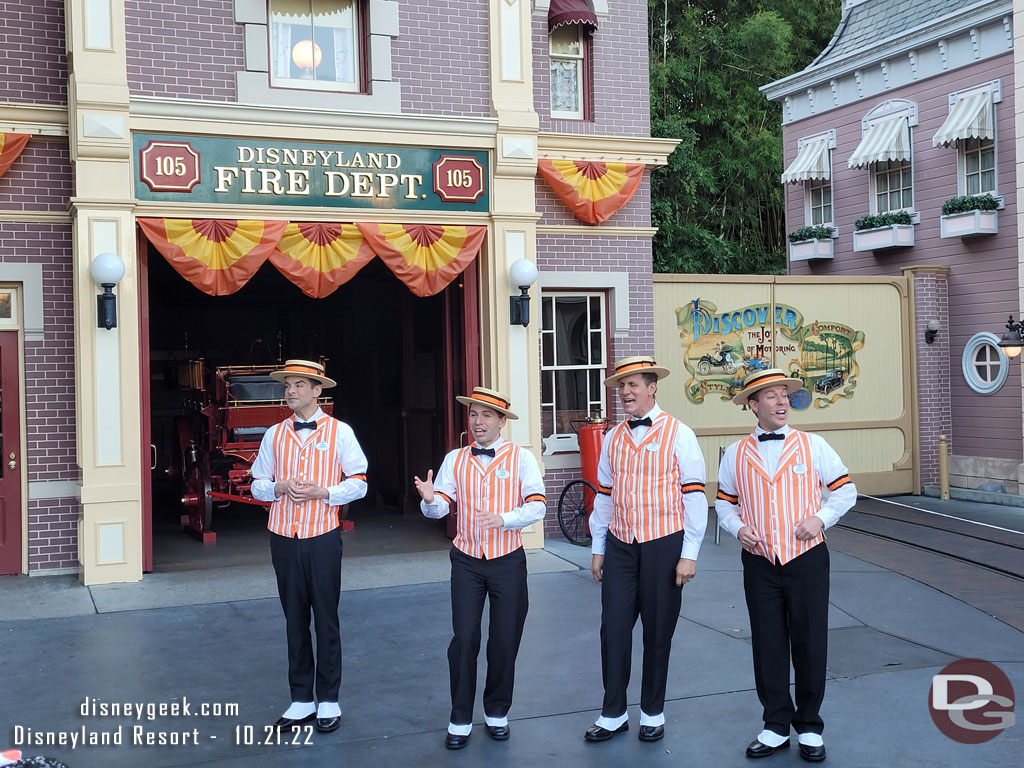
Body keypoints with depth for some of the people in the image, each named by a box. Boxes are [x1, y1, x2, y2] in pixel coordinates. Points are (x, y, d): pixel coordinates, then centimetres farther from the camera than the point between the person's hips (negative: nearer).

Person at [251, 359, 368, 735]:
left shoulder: (339, 432, -1)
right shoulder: (274, 435, 8)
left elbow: (358, 482, -2)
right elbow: (257, 484, 11)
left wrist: (322, 492, -17)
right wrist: (279, 487, -10)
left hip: (323, 538, -3)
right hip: (283, 538, 3)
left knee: (326, 619, 4)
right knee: (294, 619, 9)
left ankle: (329, 700, 16)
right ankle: (301, 700, 19)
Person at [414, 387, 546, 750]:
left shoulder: (521, 458, -4)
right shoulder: (455, 459, 4)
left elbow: (537, 505, -12)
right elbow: (441, 507, -3)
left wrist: (503, 519, -28)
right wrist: (430, 500, -26)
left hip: (507, 560, -1)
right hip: (467, 560, 1)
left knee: (505, 640, 6)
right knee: (464, 639, 1)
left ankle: (497, 713, 26)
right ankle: (460, 720, 13)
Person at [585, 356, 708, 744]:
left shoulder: (678, 434, -7)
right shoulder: (613, 438, 8)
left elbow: (694, 496, -7)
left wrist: (689, 554, -10)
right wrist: (597, 549, 14)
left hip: (663, 545, -4)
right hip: (619, 546, 4)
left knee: (658, 632, 7)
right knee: (613, 629, 5)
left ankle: (652, 713, 24)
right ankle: (613, 714, 18)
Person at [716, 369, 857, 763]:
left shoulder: (813, 445, 2)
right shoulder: (736, 454, 5)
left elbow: (844, 489, 6)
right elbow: (724, 502, 14)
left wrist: (821, 518, -9)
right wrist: (737, 527, -5)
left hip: (807, 558, -1)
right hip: (759, 563, 1)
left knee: (810, 644, 4)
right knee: (768, 645, 7)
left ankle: (809, 727, 20)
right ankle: (776, 727, 21)